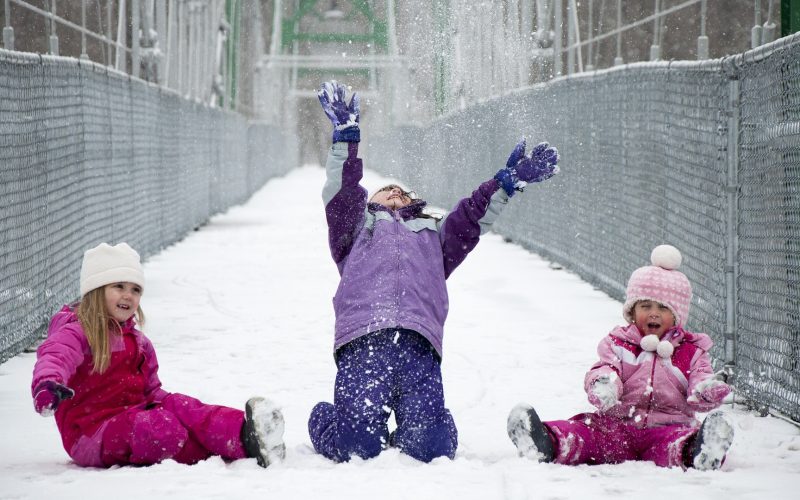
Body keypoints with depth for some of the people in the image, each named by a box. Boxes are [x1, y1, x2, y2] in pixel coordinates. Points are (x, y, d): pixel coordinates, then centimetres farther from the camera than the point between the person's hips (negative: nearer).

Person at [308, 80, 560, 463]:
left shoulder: (434, 234, 43)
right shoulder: (358, 227, 35)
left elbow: (472, 217, 29)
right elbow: (341, 194, 18)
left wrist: (507, 182, 18)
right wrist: (346, 136, 6)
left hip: (419, 344, 2)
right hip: (362, 340, -2)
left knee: (427, 450, -19)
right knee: (356, 448, -20)